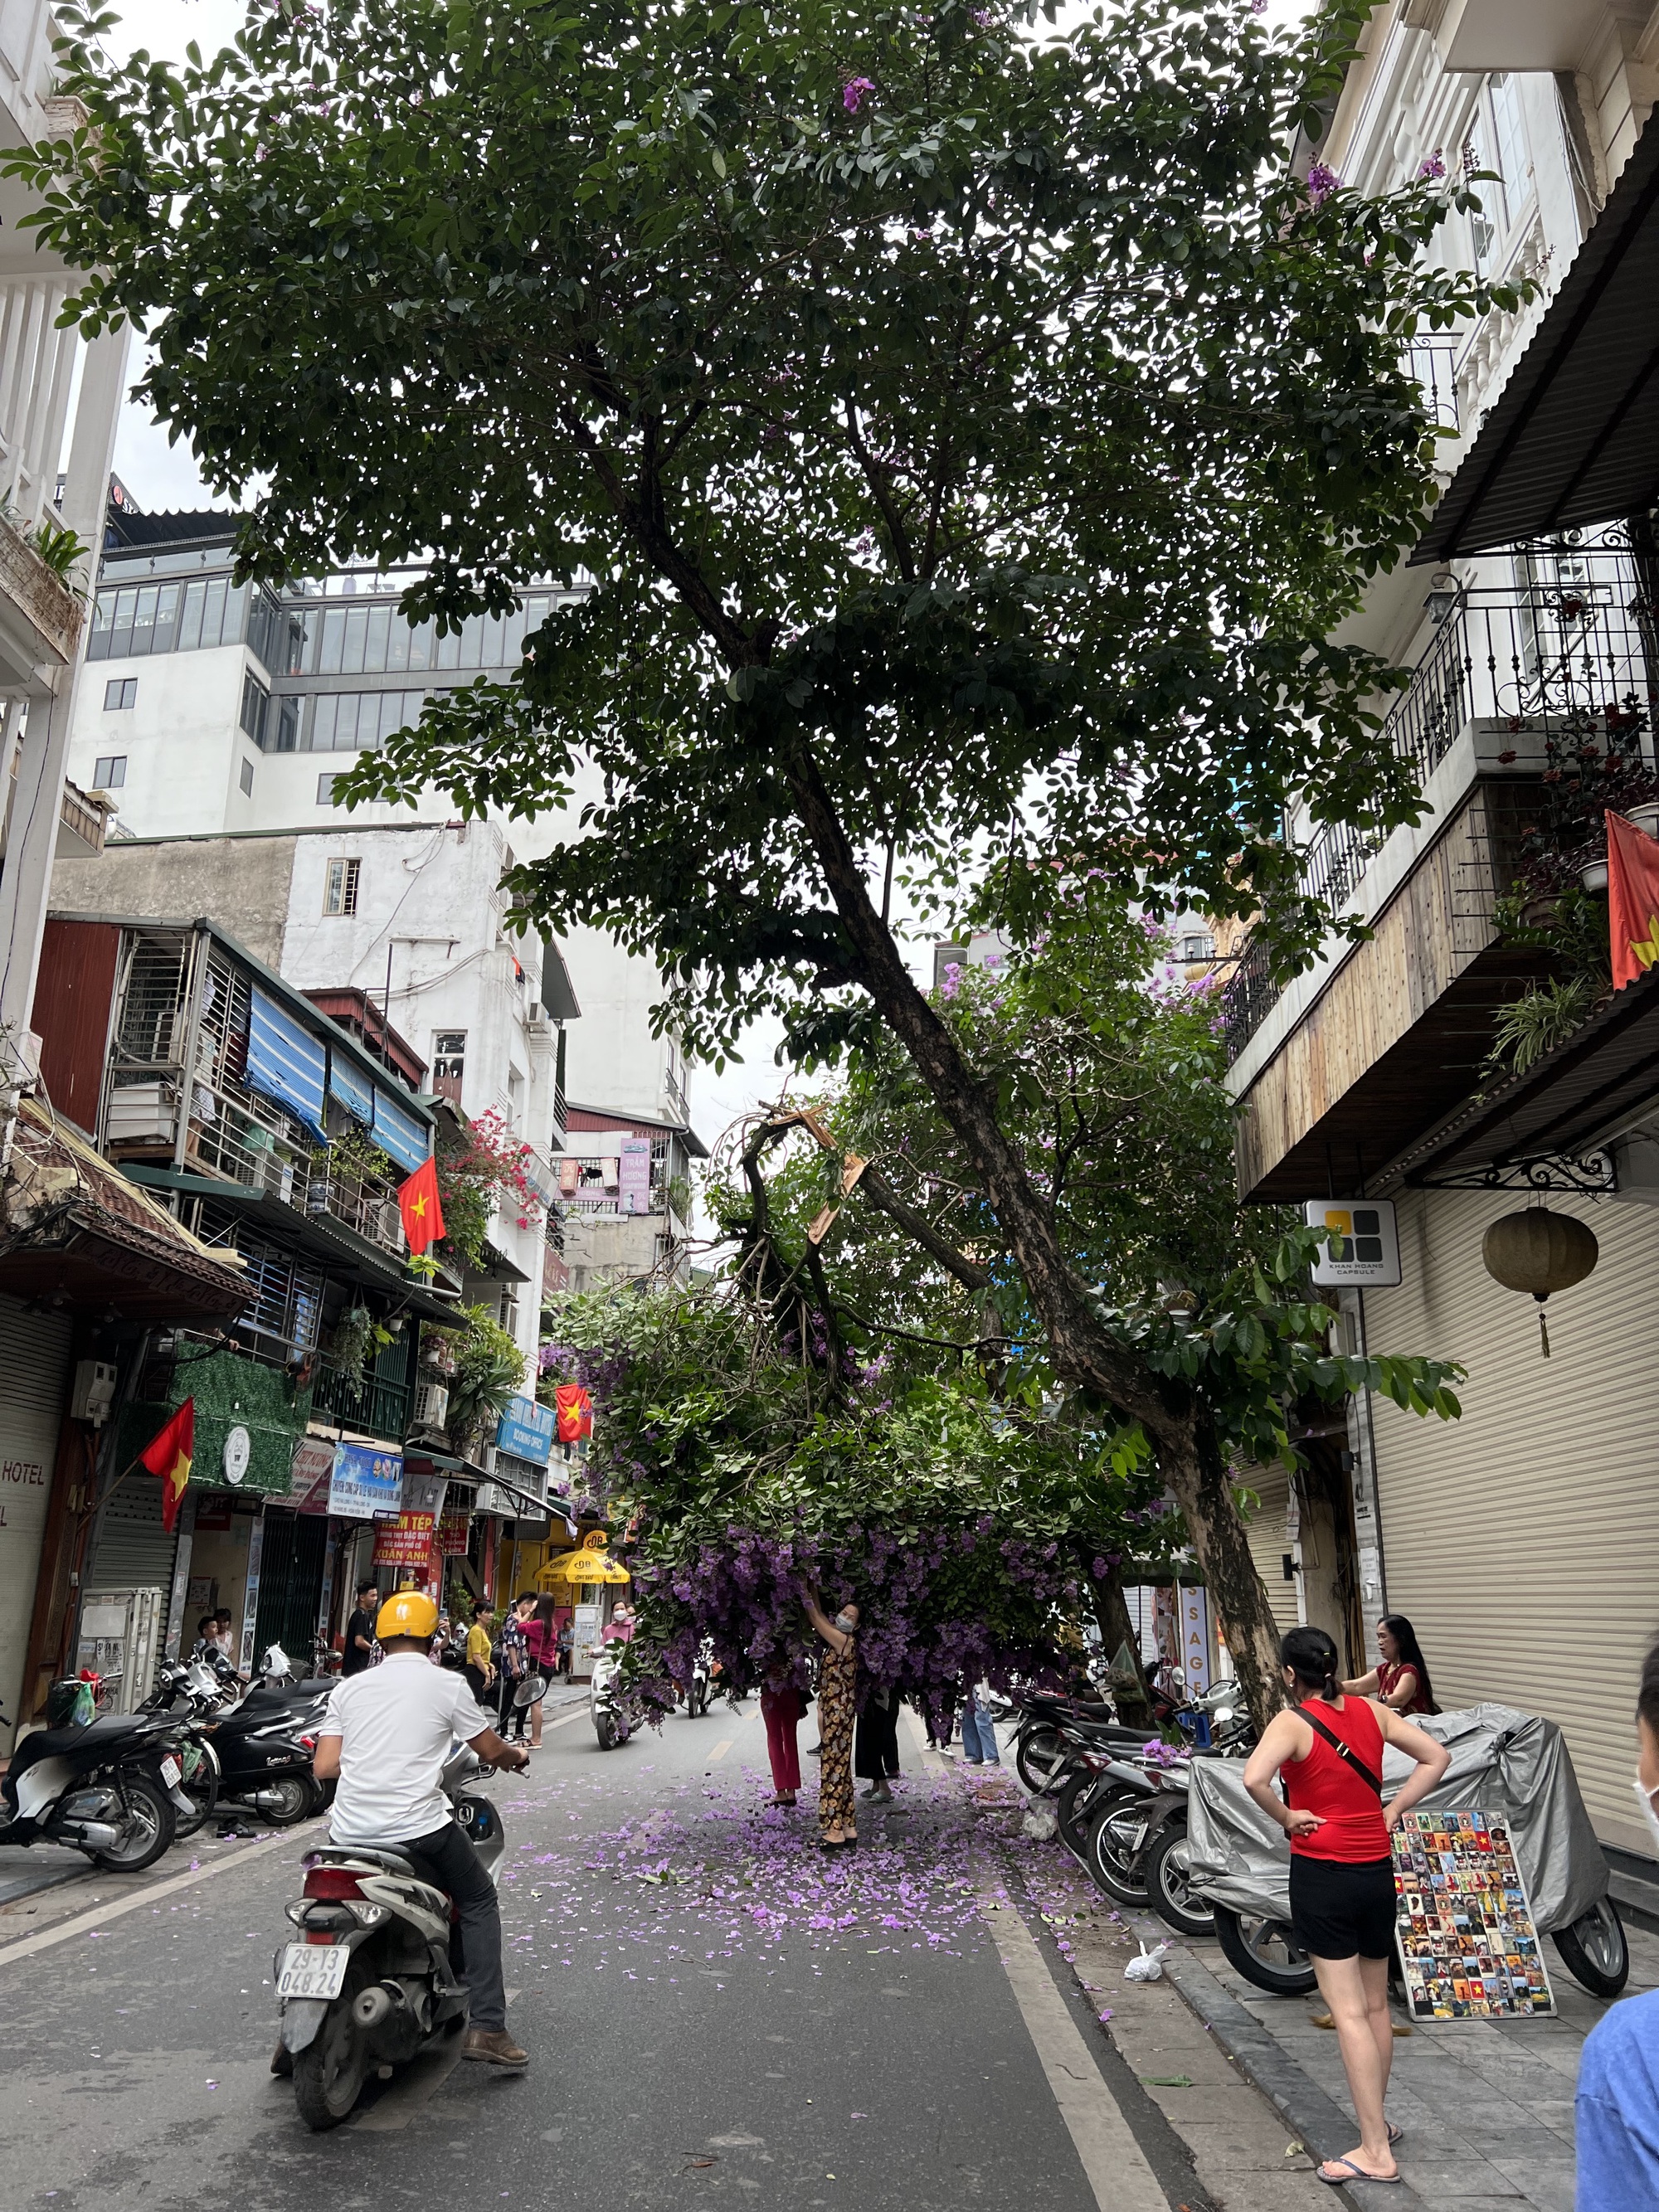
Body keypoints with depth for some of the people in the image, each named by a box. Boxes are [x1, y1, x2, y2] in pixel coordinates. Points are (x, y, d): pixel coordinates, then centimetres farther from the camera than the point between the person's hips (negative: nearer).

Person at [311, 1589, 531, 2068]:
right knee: (479, 1903, 16)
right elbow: (490, 1751, 8)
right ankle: (485, 2027, 8)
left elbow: (323, 1767, 5)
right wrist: (518, 1756, 30)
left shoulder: (349, 1687, 8)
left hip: (350, 1831, 4)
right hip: (419, 1828, -4)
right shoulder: (447, 1685, -2)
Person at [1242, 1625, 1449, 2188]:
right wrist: (1392, 1810, 7)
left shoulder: (1293, 1722, -15)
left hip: (1322, 1872, -6)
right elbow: (1437, 1756, 7)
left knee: (1348, 2012, 0)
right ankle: (1378, 2122, 33)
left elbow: (1254, 1778, -33)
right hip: (1377, 1869, 6)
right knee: (1376, 2006, 19)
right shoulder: (1371, 1711, 1)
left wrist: (1286, 1817, -15)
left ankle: (1375, 2152, 3)